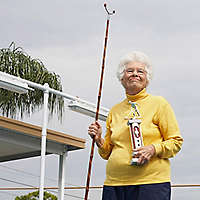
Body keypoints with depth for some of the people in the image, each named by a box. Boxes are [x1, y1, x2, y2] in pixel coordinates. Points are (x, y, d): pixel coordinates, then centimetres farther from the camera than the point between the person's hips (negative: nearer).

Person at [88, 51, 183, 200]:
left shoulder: (159, 103, 5)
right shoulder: (114, 111, 16)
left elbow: (176, 142, 2)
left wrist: (153, 149, -14)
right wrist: (99, 140, 1)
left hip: (151, 183, -3)